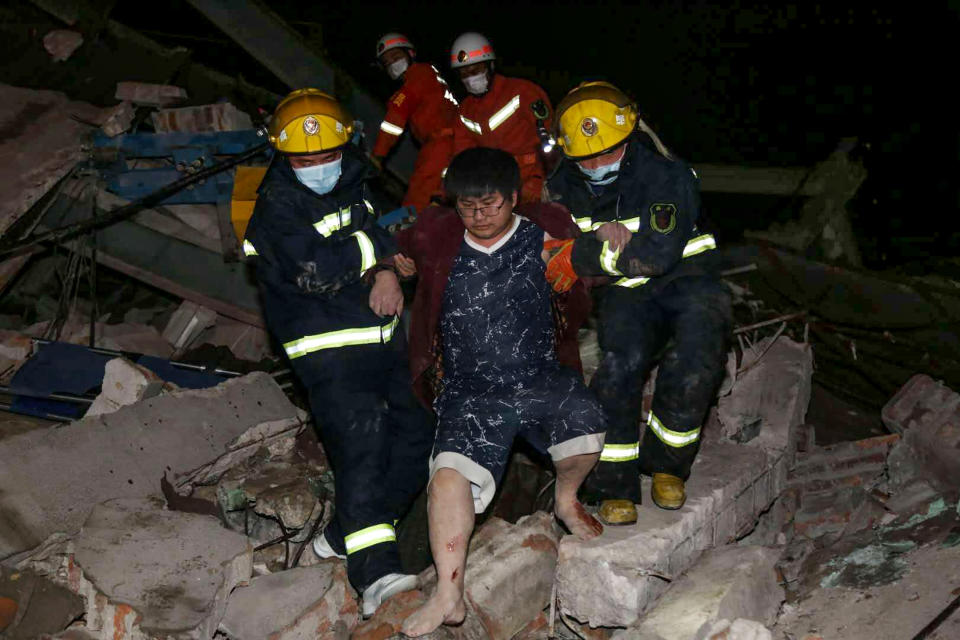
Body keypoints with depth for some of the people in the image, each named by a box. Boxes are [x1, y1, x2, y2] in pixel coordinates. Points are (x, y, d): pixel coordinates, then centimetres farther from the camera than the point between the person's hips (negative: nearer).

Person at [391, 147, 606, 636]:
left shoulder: (546, 234, 3)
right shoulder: (435, 239, 4)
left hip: (544, 380, 0)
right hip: (471, 393, 1)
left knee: (587, 440, -26)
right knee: (450, 472, -21)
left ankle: (566, 497, 9)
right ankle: (448, 595, -15)